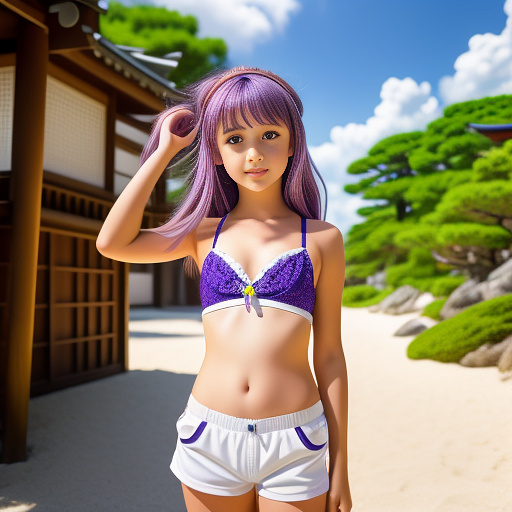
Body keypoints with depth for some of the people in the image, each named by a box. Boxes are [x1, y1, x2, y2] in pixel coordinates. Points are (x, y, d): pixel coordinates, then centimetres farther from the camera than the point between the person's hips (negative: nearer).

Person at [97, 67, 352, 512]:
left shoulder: (321, 239, 1)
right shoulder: (205, 234, 6)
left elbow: (329, 356, 2)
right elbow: (113, 243, -9)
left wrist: (339, 466, 4)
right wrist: (163, 151, -1)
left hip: (294, 445, -1)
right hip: (210, 441, 2)